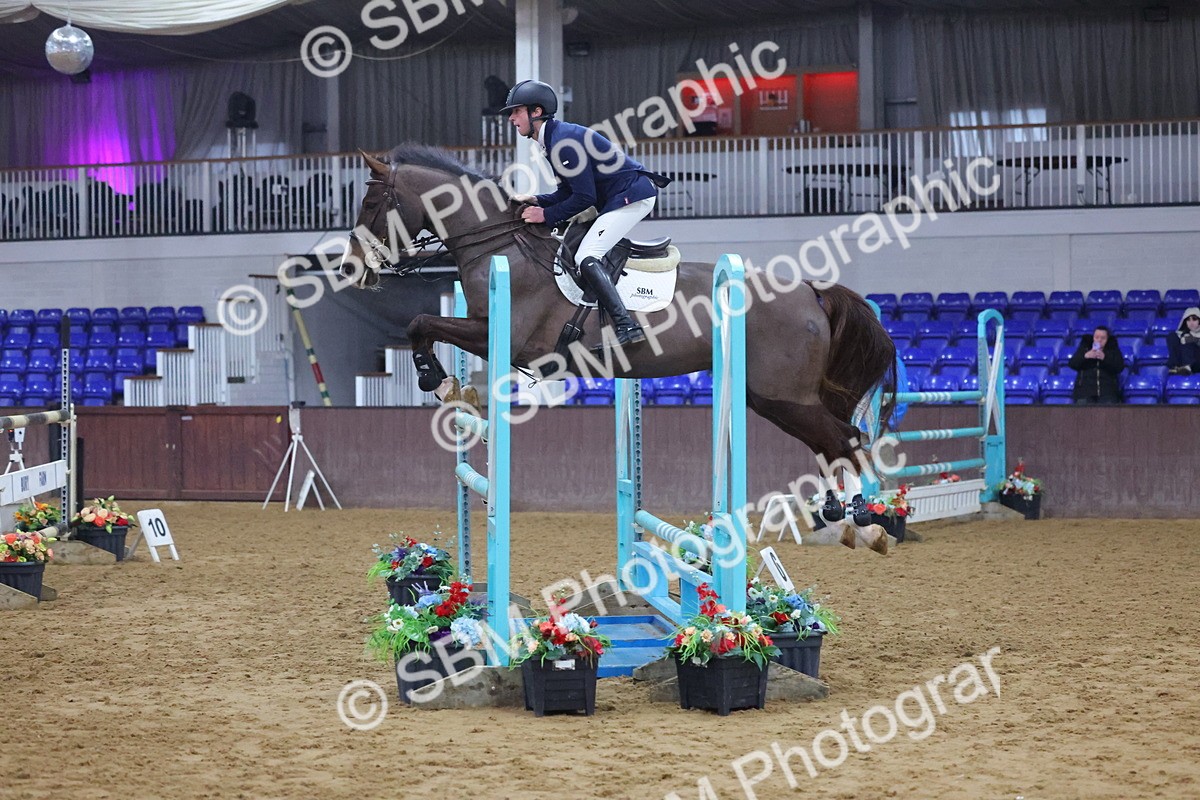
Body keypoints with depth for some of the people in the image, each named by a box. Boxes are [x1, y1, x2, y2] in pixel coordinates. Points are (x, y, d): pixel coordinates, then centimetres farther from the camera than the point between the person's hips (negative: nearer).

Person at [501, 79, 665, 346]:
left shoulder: (563, 141, -19)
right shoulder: (554, 139, 13)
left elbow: (584, 197, -20)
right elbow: (567, 192, 16)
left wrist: (547, 215, -13)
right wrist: (536, 201, 2)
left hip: (632, 196, -11)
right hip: (616, 198, 11)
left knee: (586, 259, -20)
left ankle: (626, 327, -30)